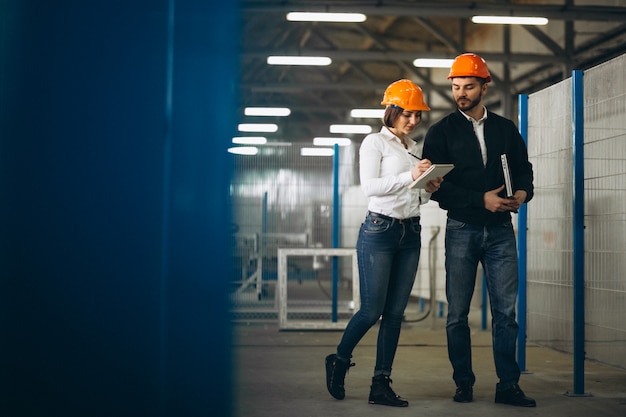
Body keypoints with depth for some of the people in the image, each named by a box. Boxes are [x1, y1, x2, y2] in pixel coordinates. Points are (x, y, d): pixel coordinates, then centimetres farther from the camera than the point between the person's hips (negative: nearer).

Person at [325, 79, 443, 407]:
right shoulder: (375, 142, -1)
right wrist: (410, 176, -21)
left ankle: (381, 384, 7)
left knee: (395, 312, 3)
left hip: (411, 234, 6)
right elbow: (369, 186, -13)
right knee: (372, 310, -6)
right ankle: (339, 361, 19)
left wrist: (429, 189, 1)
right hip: (379, 231, -6)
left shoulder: (415, 148, 18)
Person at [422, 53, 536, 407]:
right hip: (462, 229, -2)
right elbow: (437, 187, -7)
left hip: (500, 230, 2)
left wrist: (523, 192, -9)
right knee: (458, 314, 3)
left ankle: (509, 386, 4)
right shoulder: (441, 132, 2)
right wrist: (481, 199, -17)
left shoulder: (506, 129, 11)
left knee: (506, 311, 0)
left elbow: (525, 170, 14)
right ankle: (464, 384, 13)